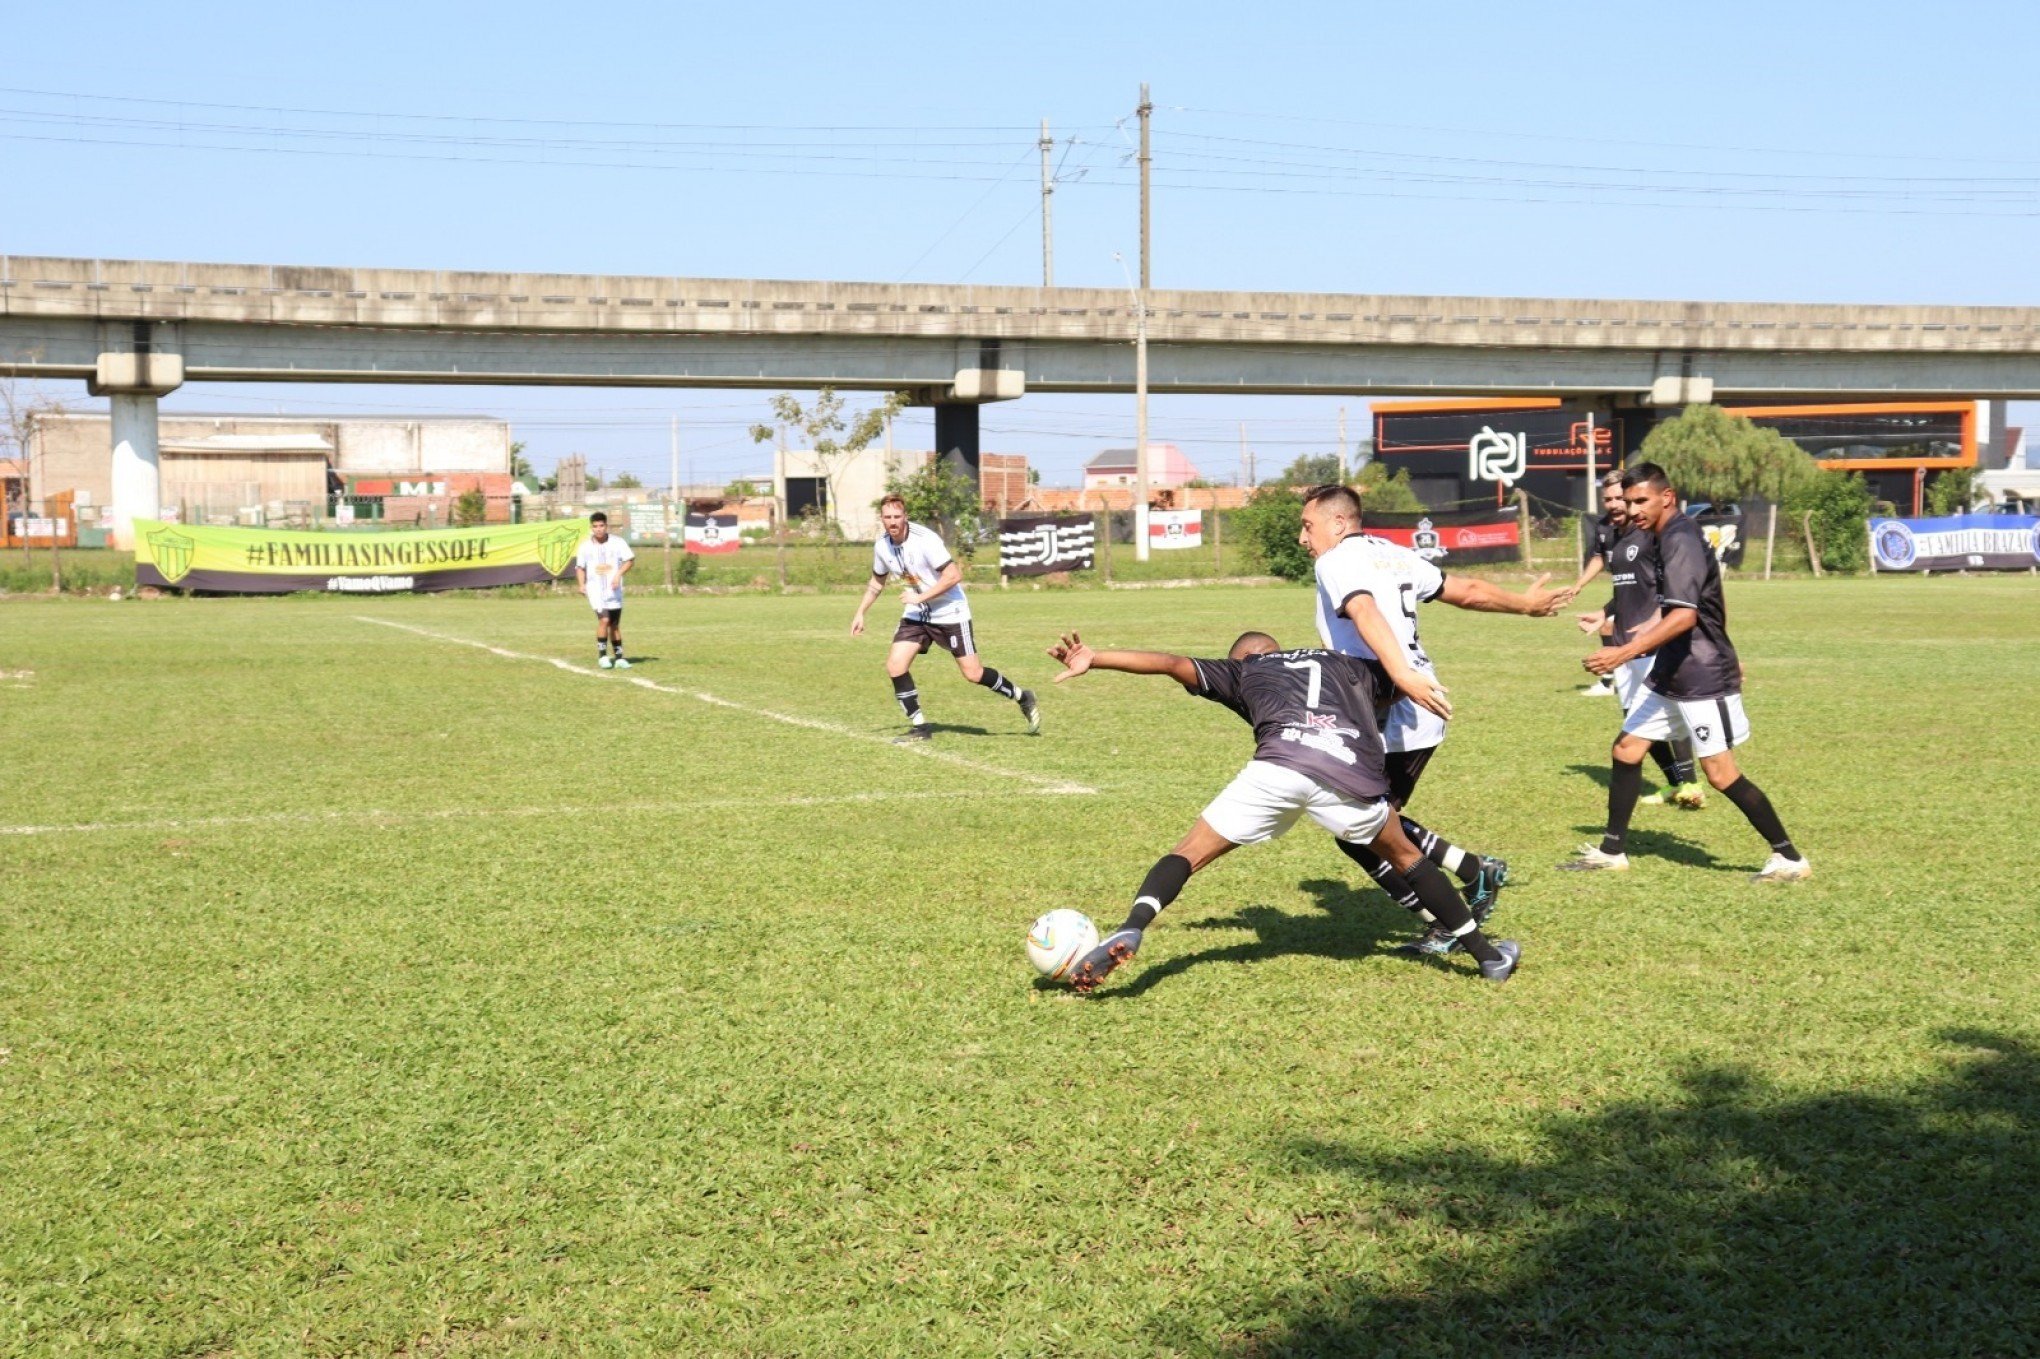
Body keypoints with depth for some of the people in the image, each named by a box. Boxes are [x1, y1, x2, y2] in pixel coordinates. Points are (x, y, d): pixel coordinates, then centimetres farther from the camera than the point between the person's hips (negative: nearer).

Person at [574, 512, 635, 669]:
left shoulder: (617, 543, -1)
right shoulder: (585, 546, 3)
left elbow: (630, 560, -1)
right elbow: (580, 567, 11)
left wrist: (619, 574, -16)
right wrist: (582, 584, -5)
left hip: (614, 590, 1)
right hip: (595, 589, -1)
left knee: (615, 625, 9)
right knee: (604, 619, -19)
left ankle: (619, 658, 19)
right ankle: (602, 656, -7)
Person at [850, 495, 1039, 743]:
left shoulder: (925, 540, -23)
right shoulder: (881, 546, -2)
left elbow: (954, 575, -26)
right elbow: (877, 582, 17)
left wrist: (920, 597, -27)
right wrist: (860, 614, 13)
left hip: (950, 613, -6)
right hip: (917, 614, 6)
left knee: (973, 673, -6)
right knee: (895, 665, -9)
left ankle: (1023, 698, 18)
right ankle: (919, 727, 2)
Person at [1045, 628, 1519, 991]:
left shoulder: (1241, 671, 32)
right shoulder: (1344, 665, 39)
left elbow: (1173, 664, 21)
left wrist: (1094, 660, 16)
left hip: (1277, 767, -2)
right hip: (1354, 775, 2)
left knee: (1189, 853, 10)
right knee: (1404, 857, 28)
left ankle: (1129, 932, -16)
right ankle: (1488, 954, 32)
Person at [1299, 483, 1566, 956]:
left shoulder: (1336, 562, -8)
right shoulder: (1393, 555, 16)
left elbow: (1365, 613, -27)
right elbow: (1467, 591, 22)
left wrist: (1402, 676, -43)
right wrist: (1525, 603, 39)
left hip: (1390, 719, -9)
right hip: (1423, 711, 9)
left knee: (1359, 833, 0)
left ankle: (1450, 922, 4)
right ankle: (1478, 872, 18)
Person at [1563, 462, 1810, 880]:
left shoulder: (1680, 540, -18)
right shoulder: (1672, 538, 13)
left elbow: (1684, 615, -29)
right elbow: (1713, 608, 23)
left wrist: (1625, 653, -34)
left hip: (1702, 678, -10)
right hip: (1671, 674, 10)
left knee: (1721, 773, -7)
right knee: (1626, 749, 9)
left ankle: (1789, 858, 3)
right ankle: (1612, 851, 17)